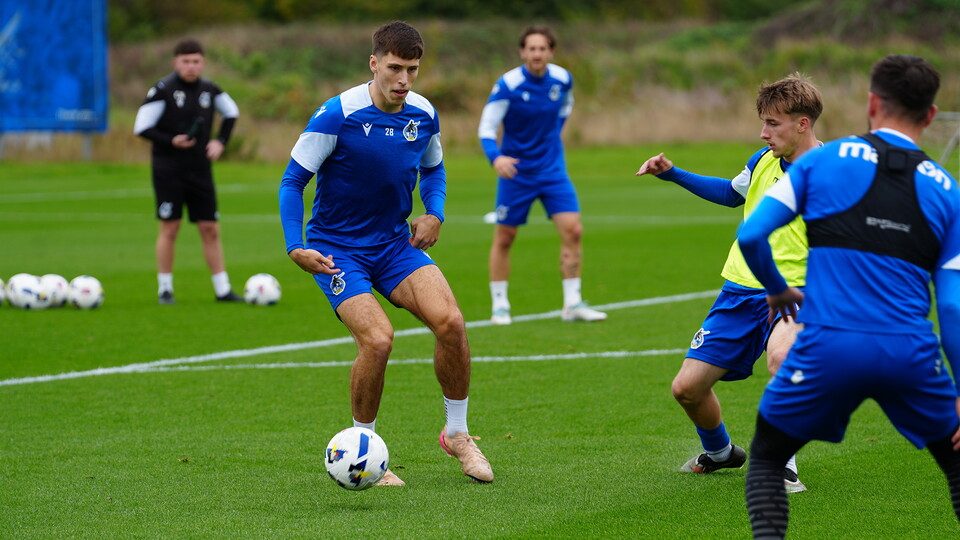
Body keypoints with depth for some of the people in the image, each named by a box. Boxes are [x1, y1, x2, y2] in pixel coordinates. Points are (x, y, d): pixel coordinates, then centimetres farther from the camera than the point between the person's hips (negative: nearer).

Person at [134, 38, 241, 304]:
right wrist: (171, 141, -21)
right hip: (168, 170, -4)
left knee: (210, 229, 3)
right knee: (169, 228, -2)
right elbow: (141, 128, -8)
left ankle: (223, 289, 7)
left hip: (200, 170, 4)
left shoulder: (209, 90, 6)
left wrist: (220, 141, 8)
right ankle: (165, 289, 7)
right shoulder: (162, 90, -8)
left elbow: (231, 113, 24)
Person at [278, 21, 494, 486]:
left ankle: (457, 434, 5)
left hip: (395, 242, 4)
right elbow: (292, 181, -11)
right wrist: (295, 247, -22)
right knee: (377, 339, -24)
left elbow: (433, 168, 19)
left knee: (449, 321, -17)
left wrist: (435, 214, 0)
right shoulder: (336, 115, -19)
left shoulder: (423, 115, -3)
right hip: (336, 249, -4)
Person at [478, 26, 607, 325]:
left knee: (573, 231, -8)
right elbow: (486, 127, -17)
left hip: (552, 170, 3)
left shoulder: (563, 79, -4)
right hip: (516, 171, -3)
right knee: (504, 238, 3)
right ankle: (500, 306, 17)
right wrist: (496, 157, -35)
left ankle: (572, 304, 0)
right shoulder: (508, 85, -17)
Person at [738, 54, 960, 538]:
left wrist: (777, 290, 19)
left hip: (828, 349, -1)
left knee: (765, 458, 19)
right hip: (910, 353, 1)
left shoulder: (824, 159, 6)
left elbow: (750, 235, 0)